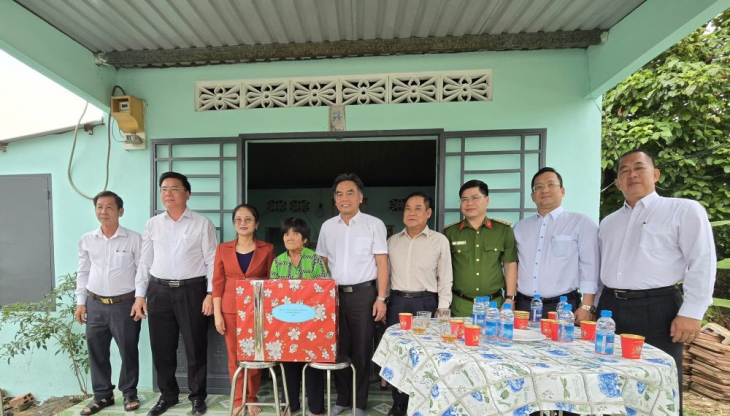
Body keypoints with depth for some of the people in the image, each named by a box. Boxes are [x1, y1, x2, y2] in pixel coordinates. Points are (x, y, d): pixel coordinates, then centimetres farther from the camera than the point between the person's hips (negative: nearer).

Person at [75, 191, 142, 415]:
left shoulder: (134, 239, -7)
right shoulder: (86, 240, 5)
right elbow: (82, 273, 13)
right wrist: (80, 302, 9)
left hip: (125, 304, -4)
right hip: (95, 304, 4)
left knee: (128, 351, 6)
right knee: (96, 352, 12)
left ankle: (129, 393, 24)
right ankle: (102, 395, 29)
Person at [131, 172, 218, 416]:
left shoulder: (202, 224, -2)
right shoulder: (152, 224, 8)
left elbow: (211, 261, -4)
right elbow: (145, 262, 10)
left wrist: (211, 294, -10)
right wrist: (140, 295, 4)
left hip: (192, 290, -3)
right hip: (159, 290, 3)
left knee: (195, 346, 6)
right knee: (162, 347, 12)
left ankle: (197, 396, 24)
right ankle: (167, 395, 33)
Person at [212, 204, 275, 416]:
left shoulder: (267, 249, 0)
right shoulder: (223, 249, 3)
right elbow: (217, 283, 3)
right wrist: (217, 313, -2)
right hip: (231, 309, 1)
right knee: (234, 356, 7)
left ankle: (251, 399, 24)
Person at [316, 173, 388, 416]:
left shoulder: (374, 224, -3)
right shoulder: (327, 226, 8)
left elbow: (382, 263, -4)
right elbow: (323, 263, 13)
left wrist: (381, 298, -10)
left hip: (363, 293, -3)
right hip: (334, 294, 3)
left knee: (361, 350, 6)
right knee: (339, 349, 12)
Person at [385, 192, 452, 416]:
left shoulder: (439, 241, -2)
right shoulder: (393, 241, 7)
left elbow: (445, 279, 0)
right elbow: (385, 274, 11)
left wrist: (442, 310, -5)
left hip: (426, 302, -3)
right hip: (397, 301, 3)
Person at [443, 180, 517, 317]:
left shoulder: (503, 230, 2)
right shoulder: (450, 232, 1)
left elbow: (510, 265, 5)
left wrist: (509, 299, 0)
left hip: (494, 304, 1)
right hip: (460, 305, 0)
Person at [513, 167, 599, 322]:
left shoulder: (582, 223, 0)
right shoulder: (520, 227, 11)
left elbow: (589, 267, -5)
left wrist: (586, 307, -10)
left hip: (563, 307, -3)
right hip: (524, 306, 3)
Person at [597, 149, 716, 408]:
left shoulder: (684, 210, 1)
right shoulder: (608, 222, 16)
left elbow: (702, 263, -6)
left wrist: (692, 313, -13)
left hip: (656, 309, -5)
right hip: (610, 308, 5)